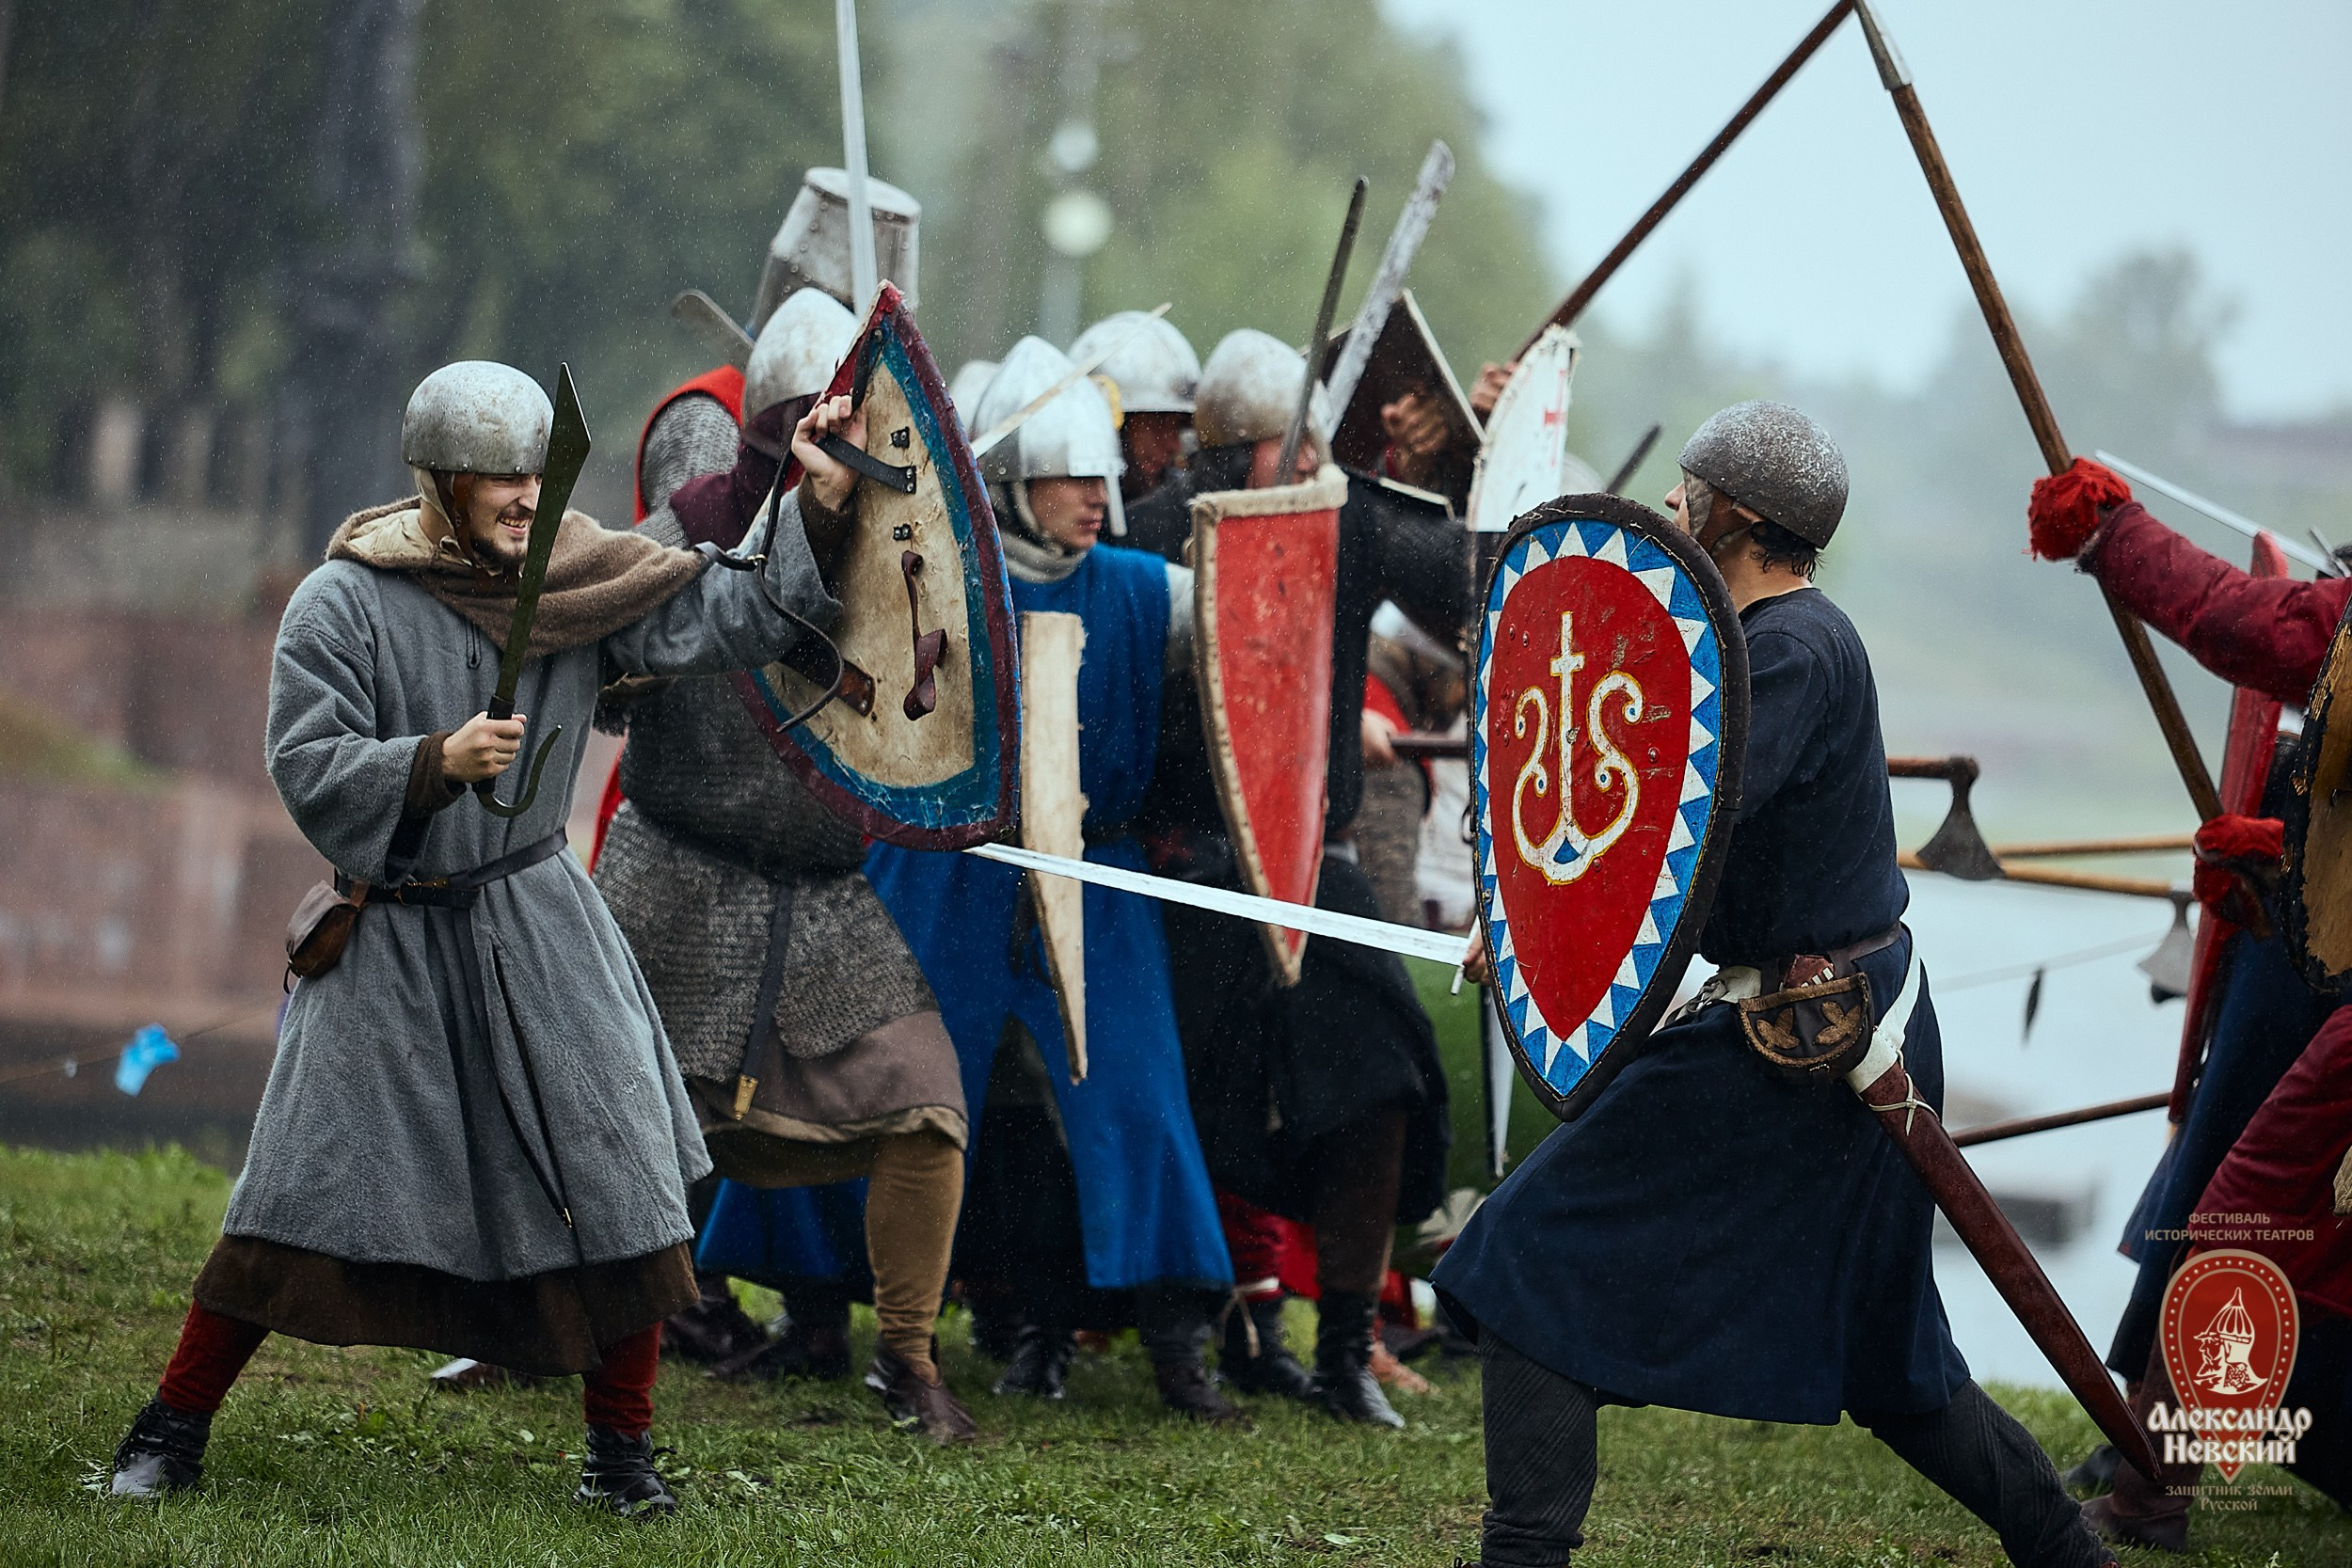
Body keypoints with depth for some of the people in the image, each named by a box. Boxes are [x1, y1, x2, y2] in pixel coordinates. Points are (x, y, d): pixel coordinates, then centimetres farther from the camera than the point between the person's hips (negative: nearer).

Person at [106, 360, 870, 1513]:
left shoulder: (580, 576, 0)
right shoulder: (343, 603, -9)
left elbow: (736, 620, -1)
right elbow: (306, 769, -14)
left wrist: (819, 505, -11)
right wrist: (436, 761, -27)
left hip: (536, 931, 3)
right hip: (391, 934, -3)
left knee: (620, 1185, -3)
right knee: (300, 1197, -3)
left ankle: (621, 1449, 11)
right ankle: (171, 1430, 10)